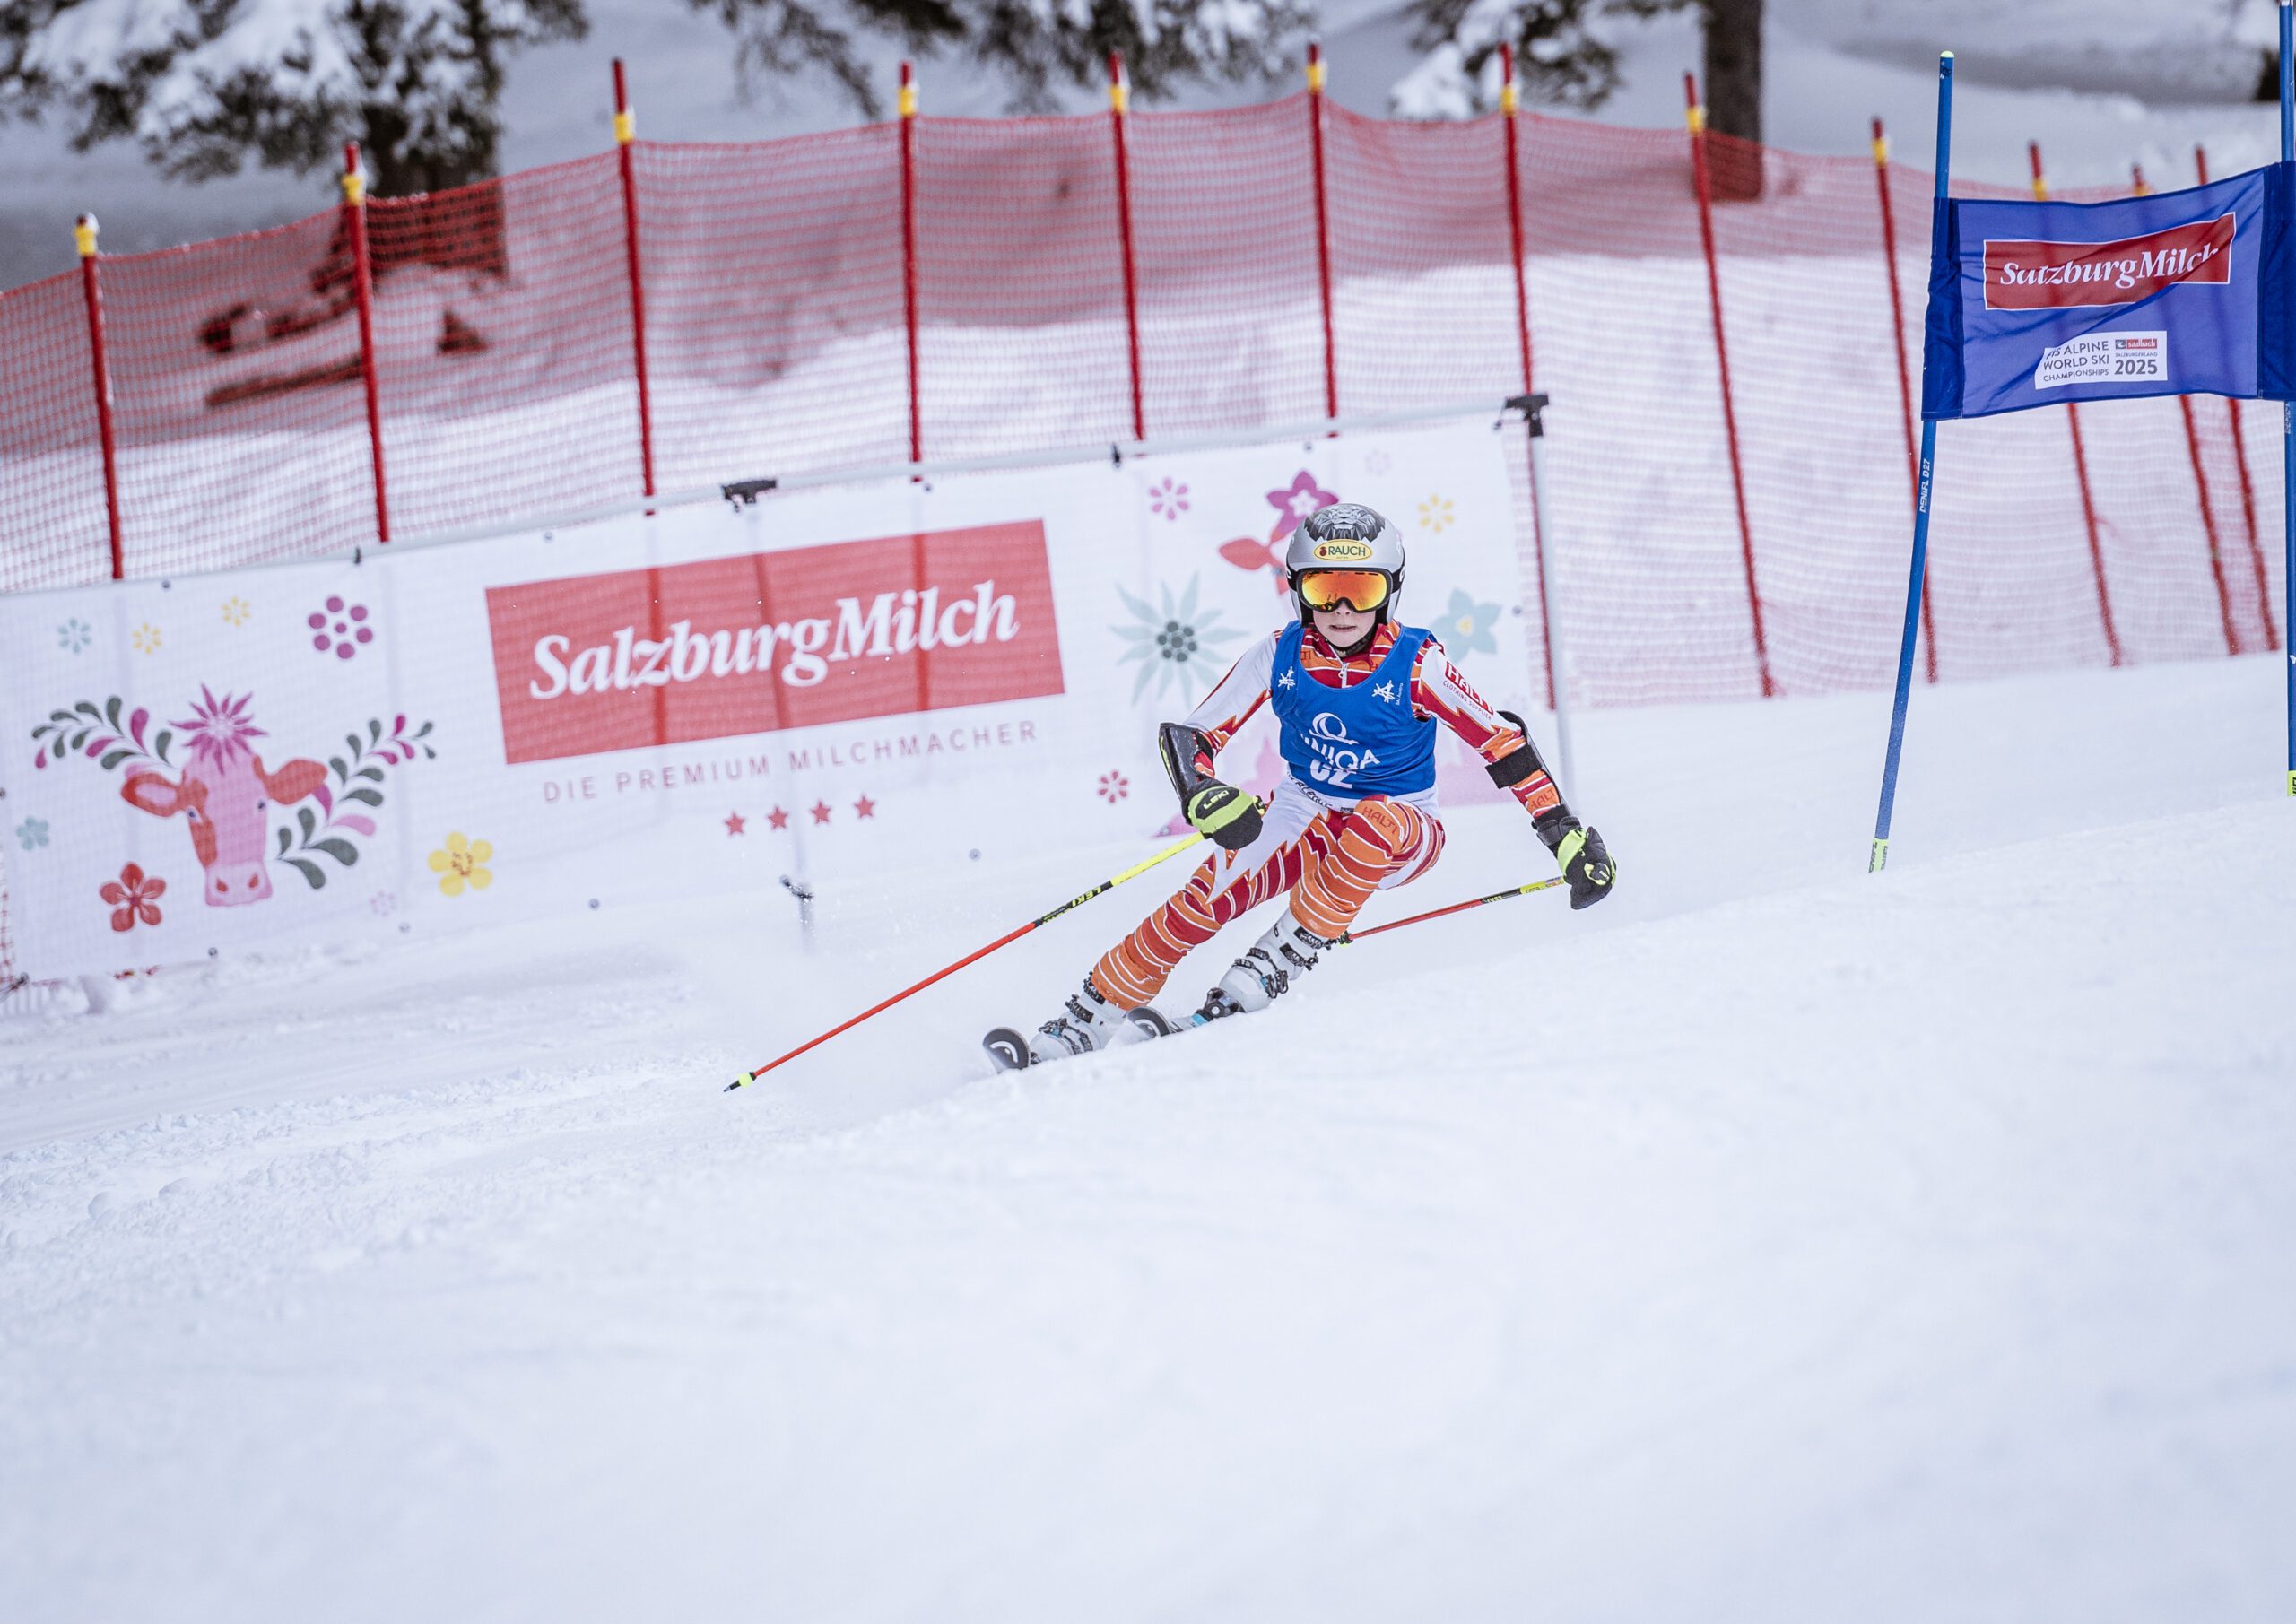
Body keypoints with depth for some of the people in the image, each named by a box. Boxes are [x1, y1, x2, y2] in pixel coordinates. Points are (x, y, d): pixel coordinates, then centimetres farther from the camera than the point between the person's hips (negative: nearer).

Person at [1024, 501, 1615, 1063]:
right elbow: (1189, 733, -5)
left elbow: (1502, 741, -13)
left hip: (1402, 836, -2)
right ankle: (1088, 1019, -11)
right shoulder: (1279, 655, -9)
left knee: (1373, 825, -39)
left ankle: (1283, 959, -25)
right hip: (1306, 811, 2)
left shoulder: (1415, 663, -17)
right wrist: (1202, 796, -27)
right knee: (1208, 898, -21)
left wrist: (1567, 836, -16)